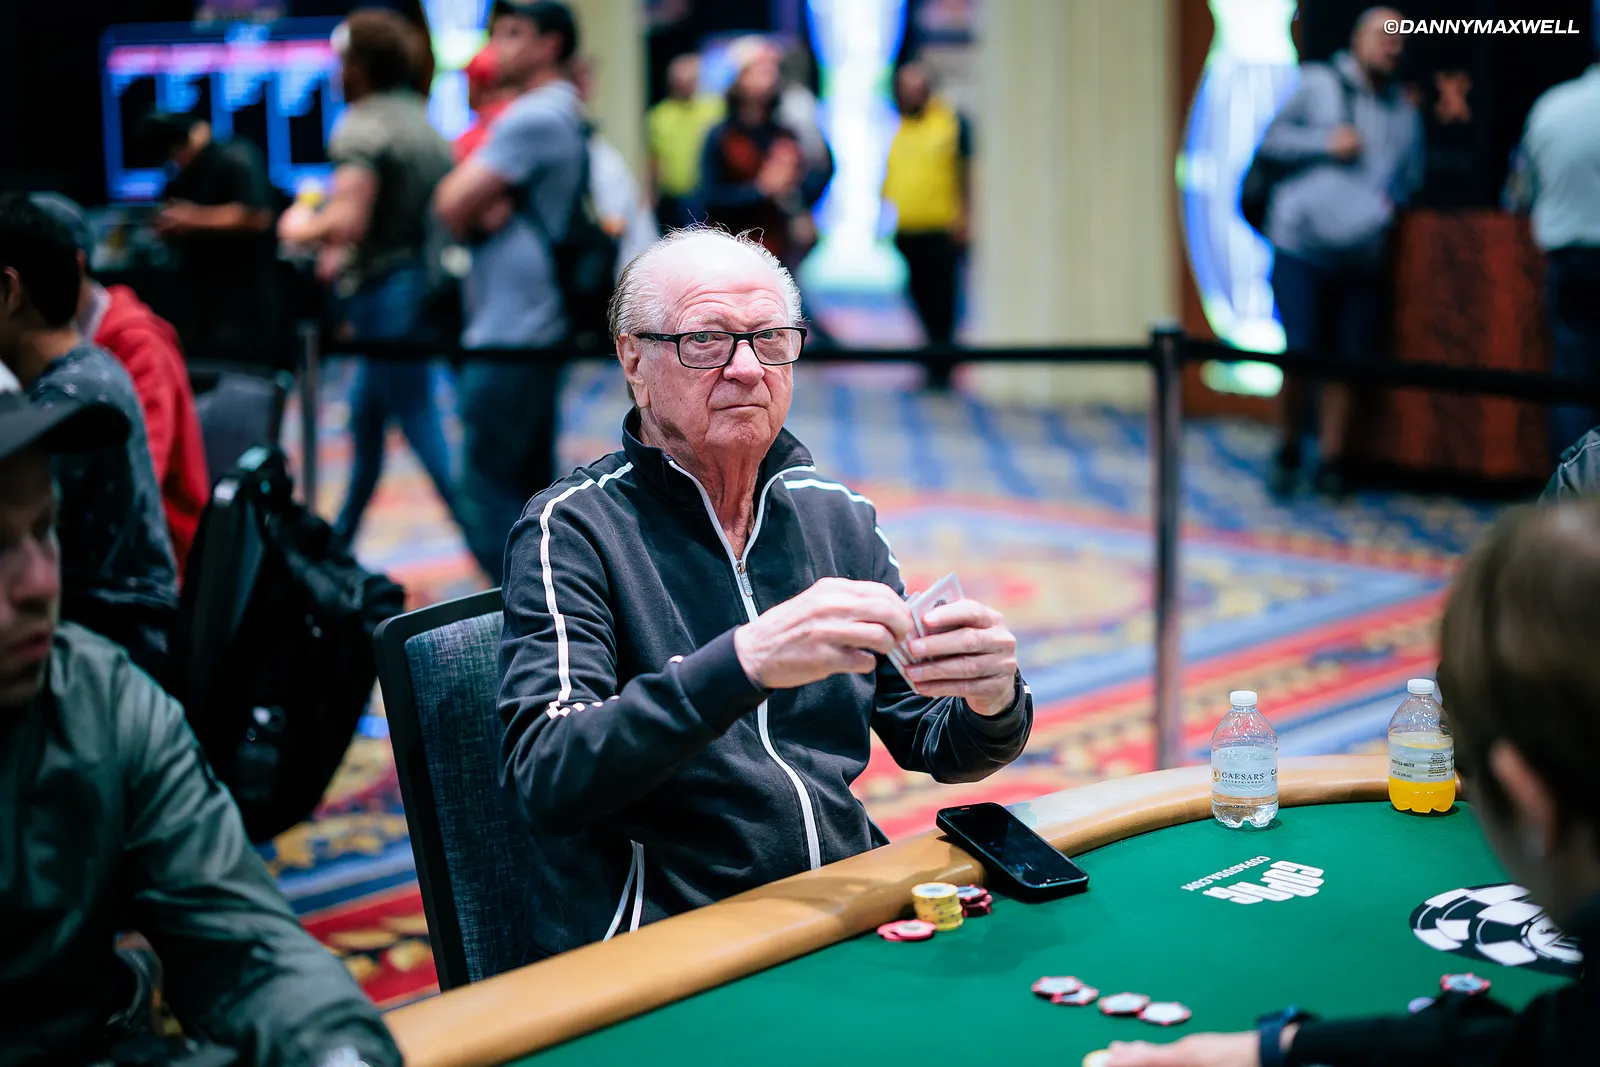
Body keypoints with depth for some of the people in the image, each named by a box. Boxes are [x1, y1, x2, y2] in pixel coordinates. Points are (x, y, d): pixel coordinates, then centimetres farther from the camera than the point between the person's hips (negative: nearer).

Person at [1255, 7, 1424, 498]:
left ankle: (1332, 462, 11)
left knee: (1346, 362, 0)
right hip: (1302, 247, -3)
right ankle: (1287, 453, 12)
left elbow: (1413, 176, 22)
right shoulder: (1318, 83, 6)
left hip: (1362, 254, 3)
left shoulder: (1405, 113, 17)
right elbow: (1272, 139, 4)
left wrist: (1393, 198, 0)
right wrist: (1326, 144, -11)